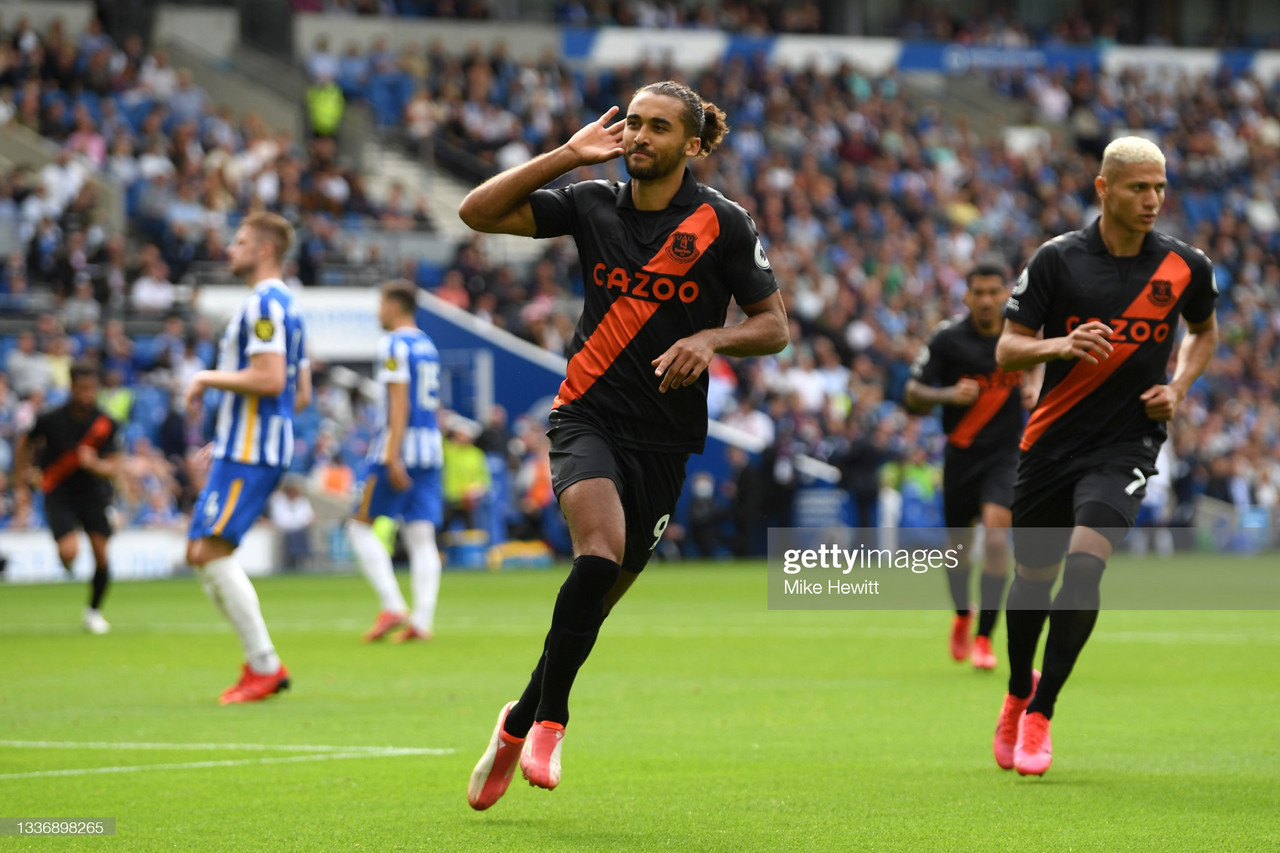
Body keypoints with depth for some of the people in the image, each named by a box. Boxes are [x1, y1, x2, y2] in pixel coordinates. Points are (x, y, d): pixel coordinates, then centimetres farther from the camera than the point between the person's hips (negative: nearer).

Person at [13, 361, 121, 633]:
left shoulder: (106, 424, -12)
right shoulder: (51, 419, -15)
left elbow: (113, 467, -8)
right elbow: (25, 444, 4)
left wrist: (95, 465, -31)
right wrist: (20, 485, 6)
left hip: (93, 490, 2)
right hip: (58, 491, -2)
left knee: (101, 554, -3)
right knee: (69, 551, -21)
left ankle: (94, 610, 22)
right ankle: (66, 564, 20)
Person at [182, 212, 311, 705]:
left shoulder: (264, 304, -13)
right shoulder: (285, 305, 20)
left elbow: (268, 379, -25)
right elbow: (301, 394, 22)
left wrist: (208, 378, -11)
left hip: (248, 453, -10)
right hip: (245, 449, 10)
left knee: (212, 551, -12)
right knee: (200, 553, 11)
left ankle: (264, 668, -9)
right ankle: (262, 662, 11)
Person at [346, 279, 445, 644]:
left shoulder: (393, 345, -8)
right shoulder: (428, 346, 17)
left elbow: (399, 402, -16)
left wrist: (392, 457, -20)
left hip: (398, 448, -8)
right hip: (430, 450, 8)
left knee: (360, 524, 2)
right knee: (421, 537, 3)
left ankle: (393, 606, -9)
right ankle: (422, 620, -6)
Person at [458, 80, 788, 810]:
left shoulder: (722, 223, -2)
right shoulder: (592, 204, 2)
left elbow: (774, 327, 3)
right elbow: (478, 213, -3)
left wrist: (710, 339, -17)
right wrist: (567, 156, -9)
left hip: (667, 435, 1)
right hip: (590, 415, -1)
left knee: (600, 596, 6)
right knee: (600, 549, -28)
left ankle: (520, 722, 27)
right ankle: (550, 718, -16)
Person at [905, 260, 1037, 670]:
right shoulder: (948, 338, -11)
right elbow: (913, 394, -7)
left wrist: (1032, 390, 0)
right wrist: (948, 395, -26)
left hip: (1005, 452, 0)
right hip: (961, 452, 0)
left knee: (996, 531, -21)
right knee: (959, 545, 11)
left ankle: (984, 638, -18)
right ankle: (962, 617, 43)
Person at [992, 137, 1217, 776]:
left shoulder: (1185, 266, -1)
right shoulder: (1058, 259, -6)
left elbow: (1204, 330, 20)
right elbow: (1007, 350, -4)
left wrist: (1179, 387, 2)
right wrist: (1061, 345, -24)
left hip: (1126, 444, -1)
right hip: (1052, 439, 1)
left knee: (1084, 563, -21)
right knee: (1033, 578, 12)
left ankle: (1041, 714, -10)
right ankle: (1018, 692, 40)